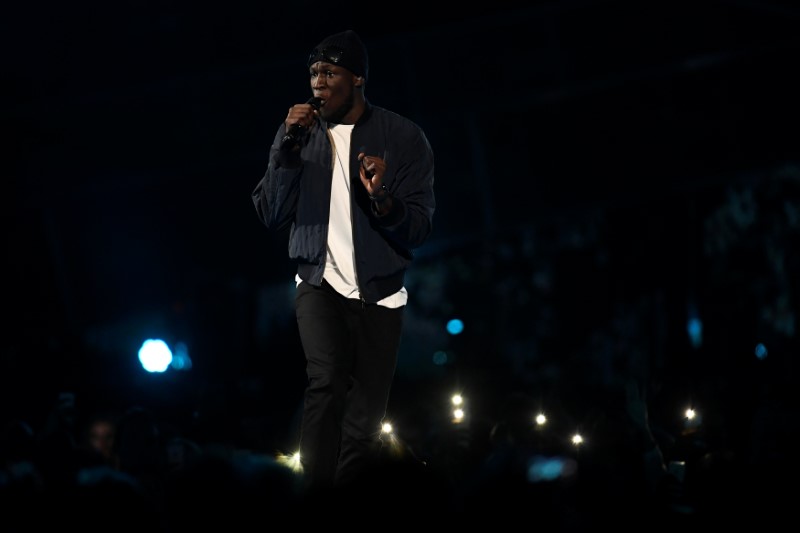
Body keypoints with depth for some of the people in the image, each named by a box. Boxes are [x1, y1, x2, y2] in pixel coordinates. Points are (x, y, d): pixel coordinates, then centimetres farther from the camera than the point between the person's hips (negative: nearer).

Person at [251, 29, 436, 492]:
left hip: (380, 293, 0)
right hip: (321, 283, 0)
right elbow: (272, 216, -3)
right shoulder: (299, 133, 1)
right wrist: (289, 148, -13)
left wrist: (383, 198, -27)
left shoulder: (405, 138, -5)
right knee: (326, 382, -25)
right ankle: (317, 496, -24)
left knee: (366, 415, 2)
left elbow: (420, 229, -8)